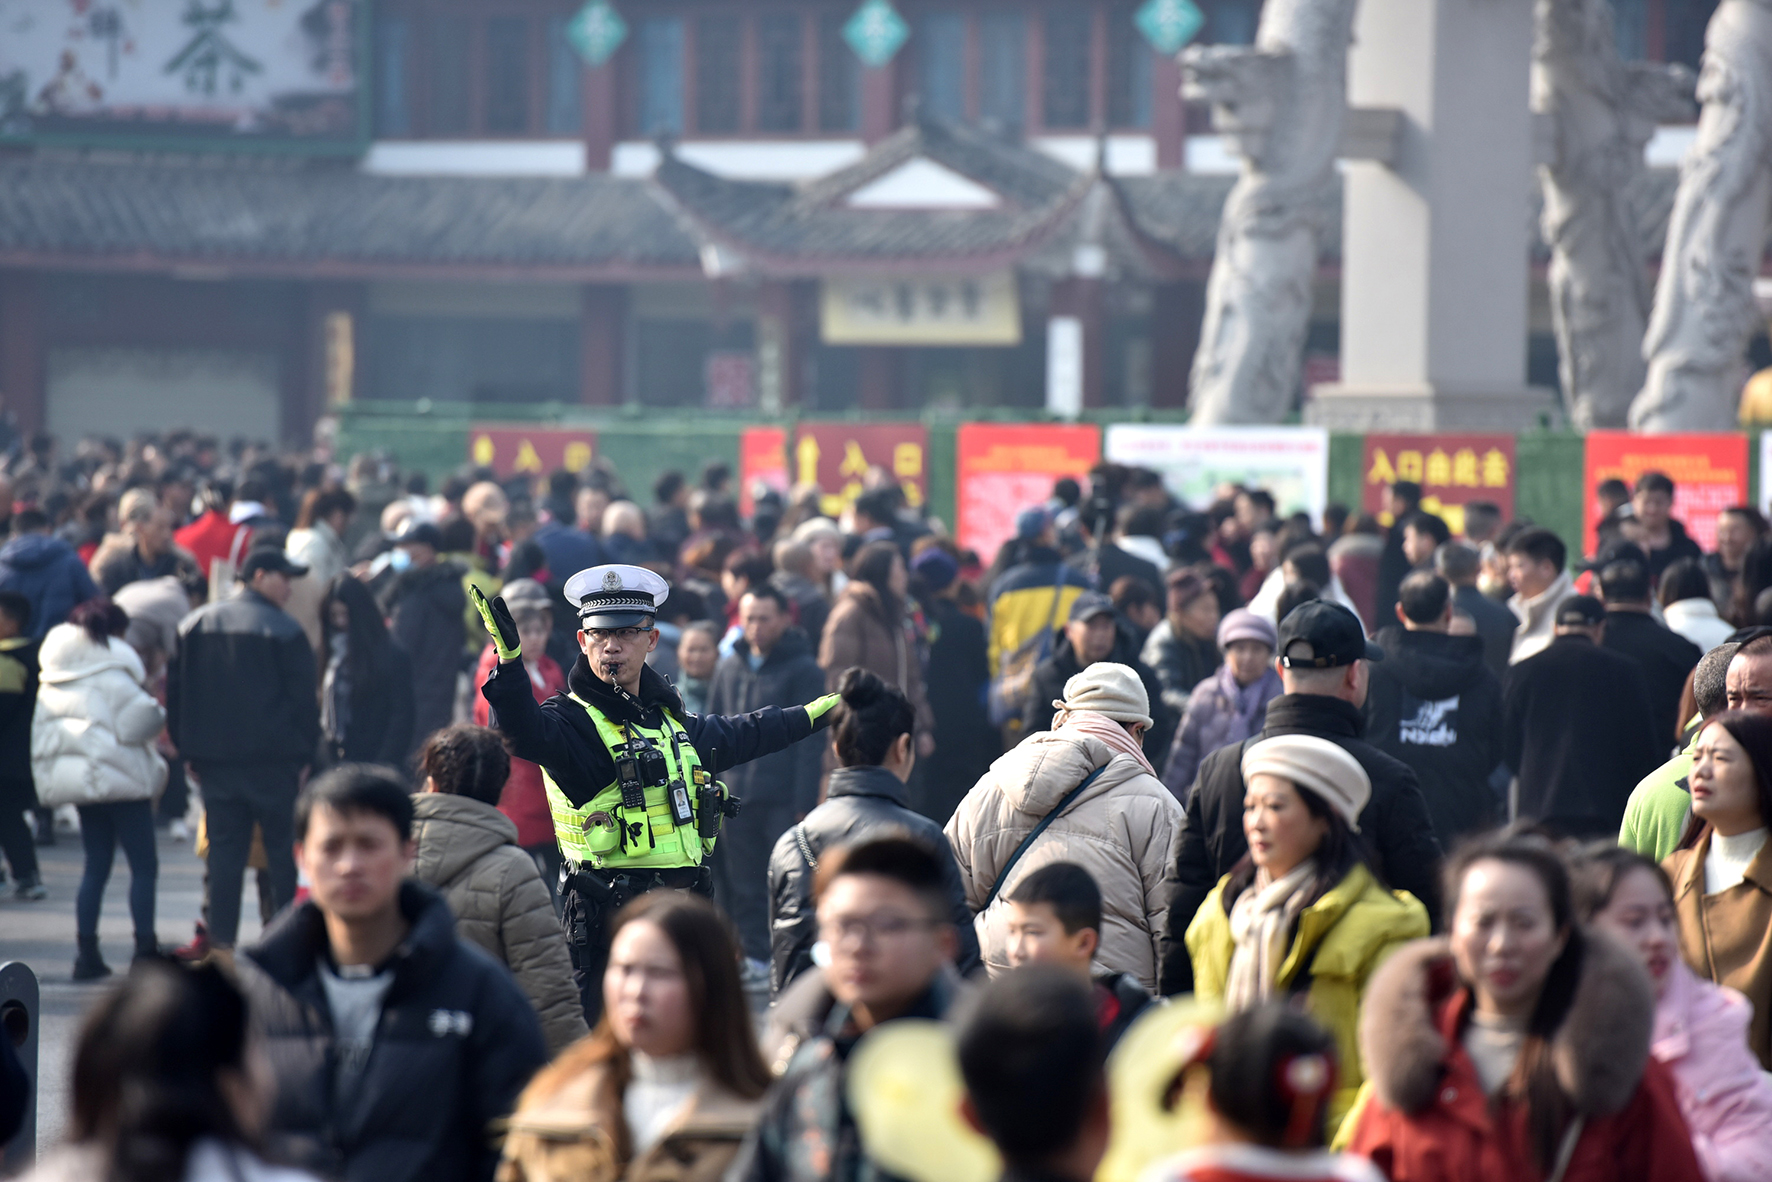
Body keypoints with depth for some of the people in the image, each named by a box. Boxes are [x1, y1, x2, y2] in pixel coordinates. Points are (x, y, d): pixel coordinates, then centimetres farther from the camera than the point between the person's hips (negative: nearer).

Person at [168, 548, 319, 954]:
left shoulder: (193, 626, 9)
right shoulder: (284, 631, -7)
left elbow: (174, 692, 12)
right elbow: (304, 699, -8)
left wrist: (189, 752, 16)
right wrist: (305, 756, 0)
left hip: (214, 758, 4)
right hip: (273, 759, -4)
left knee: (223, 848, 7)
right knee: (284, 848, 3)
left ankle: (221, 939, 2)